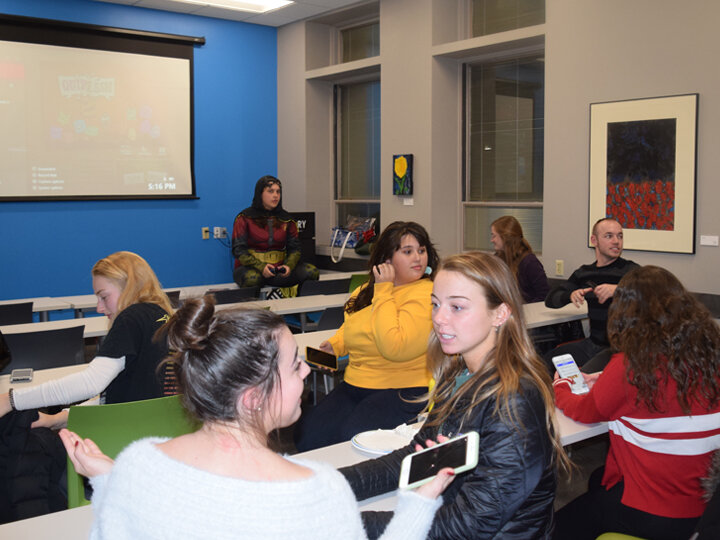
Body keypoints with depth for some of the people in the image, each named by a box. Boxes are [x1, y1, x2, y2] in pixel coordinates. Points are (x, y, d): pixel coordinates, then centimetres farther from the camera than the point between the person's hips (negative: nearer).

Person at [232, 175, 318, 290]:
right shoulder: (245, 218, -2)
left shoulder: (286, 219, 9)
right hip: (250, 268, -3)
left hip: (279, 269, 3)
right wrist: (261, 267, -23)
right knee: (252, 278, -40)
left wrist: (288, 265, -15)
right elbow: (238, 250, -8)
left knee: (311, 271, -20)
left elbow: (294, 248, 8)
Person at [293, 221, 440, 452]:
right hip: (354, 387, 7)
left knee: (354, 436, -30)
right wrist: (336, 344, 11)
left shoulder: (426, 294, -12)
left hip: (405, 391, -7)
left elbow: (395, 348, -26)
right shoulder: (367, 290, 12)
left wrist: (384, 293, -17)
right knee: (307, 435, -13)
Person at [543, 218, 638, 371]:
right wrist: (570, 296, -11)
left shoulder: (630, 270, -5)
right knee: (547, 361, -10)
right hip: (592, 343, 5)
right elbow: (550, 299, 12)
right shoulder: (584, 273, 11)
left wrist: (618, 289, -33)